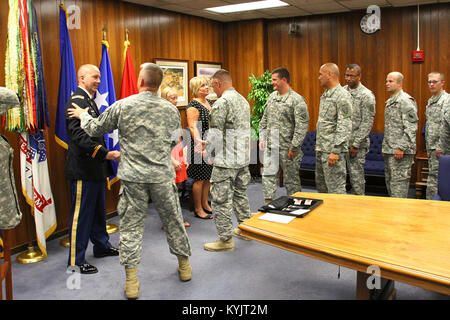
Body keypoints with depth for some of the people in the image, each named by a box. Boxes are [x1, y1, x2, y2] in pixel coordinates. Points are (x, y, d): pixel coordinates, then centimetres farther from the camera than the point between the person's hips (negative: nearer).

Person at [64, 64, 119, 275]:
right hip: (82, 169, -10)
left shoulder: (89, 101, 16)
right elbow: (79, 135, -26)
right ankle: (75, 261, 9)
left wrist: (104, 158, 19)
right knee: (81, 214, -2)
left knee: (98, 210, 19)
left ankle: (102, 246, 34)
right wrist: (105, 153, -30)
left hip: (94, 168, 10)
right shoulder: (76, 101, -16)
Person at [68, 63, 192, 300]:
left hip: (133, 176, -1)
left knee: (131, 226, 7)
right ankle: (184, 265, 31)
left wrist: (83, 115, 26)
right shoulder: (170, 109, 1)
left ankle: (131, 281, 10)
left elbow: (94, 130, 6)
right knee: (173, 220, 15)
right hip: (162, 175, 2)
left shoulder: (122, 106, -5)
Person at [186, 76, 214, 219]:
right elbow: (193, 127, -22)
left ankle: (205, 204, 28)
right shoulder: (193, 105, -13)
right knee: (200, 179, -1)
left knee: (208, 177, 15)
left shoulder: (210, 103, 14)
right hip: (201, 147, -8)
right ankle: (198, 209, 10)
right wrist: (200, 144, -34)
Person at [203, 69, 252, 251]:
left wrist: (210, 153, -1)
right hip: (243, 158, 9)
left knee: (221, 199, 0)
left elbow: (214, 135, -18)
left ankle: (225, 239, 7)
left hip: (226, 161, -9)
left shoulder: (221, 102, -16)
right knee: (240, 194, 21)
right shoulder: (243, 100, 13)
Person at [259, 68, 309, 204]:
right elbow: (264, 120, 18)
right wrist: (262, 138, 10)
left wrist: (294, 147, -17)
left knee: (291, 179, 6)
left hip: (287, 148, -6)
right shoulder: (272, 96, 11)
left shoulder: (297, 100, -11)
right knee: (268, 177, 5)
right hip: (270, 146, 6)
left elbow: (302, 126, -15)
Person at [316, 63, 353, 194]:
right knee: (320, 185, 17)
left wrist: (335, 151, -23)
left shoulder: (342, 96, -14)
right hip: (321, 149, 10)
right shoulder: (325, 94, 16)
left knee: (336, 188, -5)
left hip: (333, 150, -10)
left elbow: (344, 127, -20)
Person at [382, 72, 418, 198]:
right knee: (389, 180, 14)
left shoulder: (406, 100, -11)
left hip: (401, 151, -10)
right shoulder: (390, 101, 18)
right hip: (389, 150, 10)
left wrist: (401, 148, -21)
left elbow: (411, 128, -18)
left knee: (399, 181, -8)